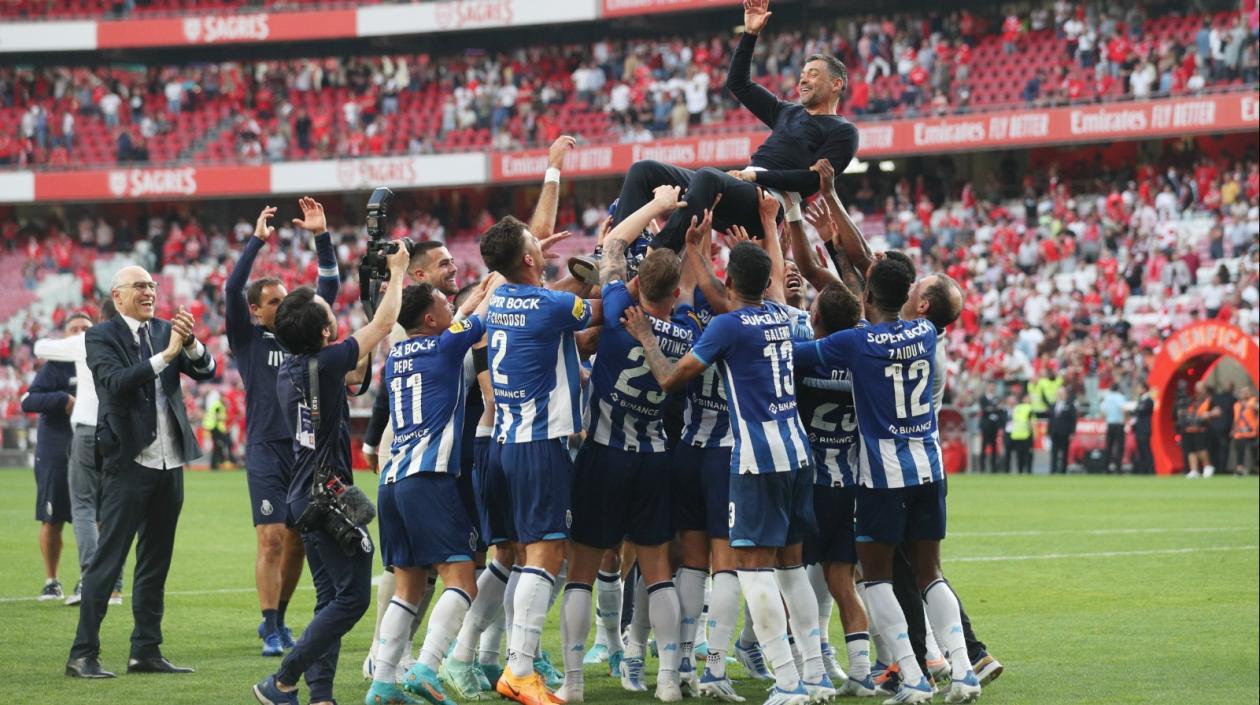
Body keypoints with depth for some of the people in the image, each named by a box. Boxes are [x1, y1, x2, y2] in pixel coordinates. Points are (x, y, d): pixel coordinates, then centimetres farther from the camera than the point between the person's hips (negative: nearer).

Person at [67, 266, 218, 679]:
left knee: (156, 562, 10)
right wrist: (166, 354, -25)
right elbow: (117, 381, -21)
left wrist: (190, 343, -17)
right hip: (129, 463, -6)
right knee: (107, 562, -8)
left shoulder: (164, 331, 10)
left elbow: (206, 371, 2)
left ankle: (146, 651, 16)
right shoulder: (102, 336, -5)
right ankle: (83, 655, -7)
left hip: (170, 463, 6)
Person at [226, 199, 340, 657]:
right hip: (267, 451, -4)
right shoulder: (247, 337, 3)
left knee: (298, 542, 8)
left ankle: (277, 620, 22)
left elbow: (329, 286, 9)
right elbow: (232, 288, -11)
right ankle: (271, 633, -9)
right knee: (272, 540, -11)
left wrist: (322, 236, 0)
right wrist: (257, 241, -15)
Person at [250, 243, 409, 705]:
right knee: (352, 597, -6)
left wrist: (382, 288, 26)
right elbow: (383, 325, -8)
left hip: (304, 495, 9)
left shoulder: (289, 370, 8)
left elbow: (355, 371, 24)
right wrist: (397, 272, 8)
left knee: (332, 598, 12)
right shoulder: (323, 364, -17)